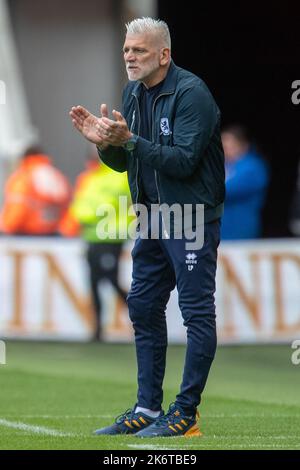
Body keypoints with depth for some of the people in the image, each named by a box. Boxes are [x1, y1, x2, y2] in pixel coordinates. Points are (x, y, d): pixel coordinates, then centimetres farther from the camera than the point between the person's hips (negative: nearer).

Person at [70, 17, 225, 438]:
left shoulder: (191, 94, -16)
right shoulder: (134, 93, 9)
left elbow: (184, 161, -23)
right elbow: (123, 163, 13)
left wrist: (130, 139, -27)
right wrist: (105, 142, -8)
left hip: (193, 217, -9)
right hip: (153, 217, 9)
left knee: (197, 312, -5)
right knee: (143, 308, 10)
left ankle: (185, 414, -2)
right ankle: (148, 408, 17)